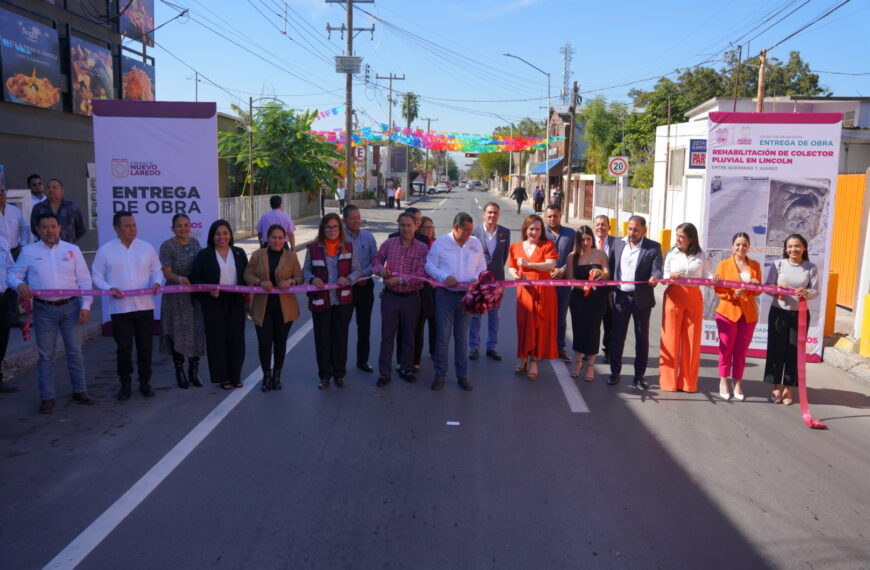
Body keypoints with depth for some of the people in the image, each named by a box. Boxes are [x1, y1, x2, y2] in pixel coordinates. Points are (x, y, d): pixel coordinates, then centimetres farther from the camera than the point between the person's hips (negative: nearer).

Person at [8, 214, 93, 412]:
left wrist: (85, 306, -4)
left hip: (71, 307, 1)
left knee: (74, 351, 7)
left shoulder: (73, 250, 6)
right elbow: (12, 275, 6)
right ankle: (47, 397, 12)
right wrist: (19, 284, -18)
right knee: (45, 354, 4)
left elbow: (85, 280, 4)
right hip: (44, 309, -1)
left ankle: (80, 391, 19)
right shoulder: (29, 252, 4)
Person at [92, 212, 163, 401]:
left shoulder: (146, 247, 8)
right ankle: (125, 384, 18)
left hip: (144, 305, 2)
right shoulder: (105, 250, 2)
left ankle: (145, 382, 21)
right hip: (119, 307, -2)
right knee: (123, 348, 4)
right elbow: (97, 276, 4)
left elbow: (156, 270, 12)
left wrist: (156, 282, -9)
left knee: (145, 347, 7)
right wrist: (109, 288, -14)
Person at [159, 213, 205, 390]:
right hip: (177, 297, -4)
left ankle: (194, 371, 19)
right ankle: (179, 373, 14)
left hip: (196, 294, 5)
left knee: (197, 332, 6)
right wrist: (179, 279, -32)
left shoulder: (195, 242, 9)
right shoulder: (167, 246, -7)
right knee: (179, 334, 0)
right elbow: (167, 273, -12)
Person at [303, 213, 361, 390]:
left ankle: (339, 374, 22)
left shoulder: (348, 247, 2)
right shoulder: (313, 248, 0)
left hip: (343, 300, 1)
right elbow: (305, 270, 5)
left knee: (341, 337, 7)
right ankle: (324, 375, 20)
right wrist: (312, 279, -16)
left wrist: (348, 279, -17)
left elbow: (357, 270, 3)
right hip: (320, 300, -1)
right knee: (322, 338, 6)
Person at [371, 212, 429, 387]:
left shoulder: (422, 248, -4)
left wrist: (400, 279, -20)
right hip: (390, 296, 0)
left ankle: (405, 369, 28)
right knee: (387, 335, 3)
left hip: (411, 297, 0)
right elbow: (376, 260, 10)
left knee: (409, 335, 12)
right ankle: (384, 373, 11)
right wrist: (381, 270, -13)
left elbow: (422, 273, -12)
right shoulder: (389, 243, 2)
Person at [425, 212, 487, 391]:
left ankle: (462, 375, 20)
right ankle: (440, 375, 15)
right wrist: (444, 277, -18)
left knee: (462, 337, 11)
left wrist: (476, 278, -10)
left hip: (466, 296, 3)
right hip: (445, 295, -2)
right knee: (442, 336, 3)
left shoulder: (475, 243, 5)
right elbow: (429, 265, -3)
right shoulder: (440, 243, -4)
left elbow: (482, 266, 11)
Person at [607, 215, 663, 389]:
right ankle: (615, 372, 17)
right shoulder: (618, 243, 7)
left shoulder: (653, 247, -2)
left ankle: (639, 375, 16)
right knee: (617, 336, 7)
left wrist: (654, 277, -32)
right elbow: (610, 267, 9)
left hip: (641, 298, -2)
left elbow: (657, 269, -9)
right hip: (620, 297, 2)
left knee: (642, 337, 6)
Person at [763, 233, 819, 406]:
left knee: (794, 351, 5)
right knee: (776, 348, 3)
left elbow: (815, 291, -2)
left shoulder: (811, 267, 0)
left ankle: (788, 388, 16)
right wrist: (778, 288, -22)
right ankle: (776, 387, 14)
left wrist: (806, 293, -24)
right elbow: (767, 287, -1)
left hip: (800, 314, 0)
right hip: (779, 312, 0)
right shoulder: (777, 264, -2)